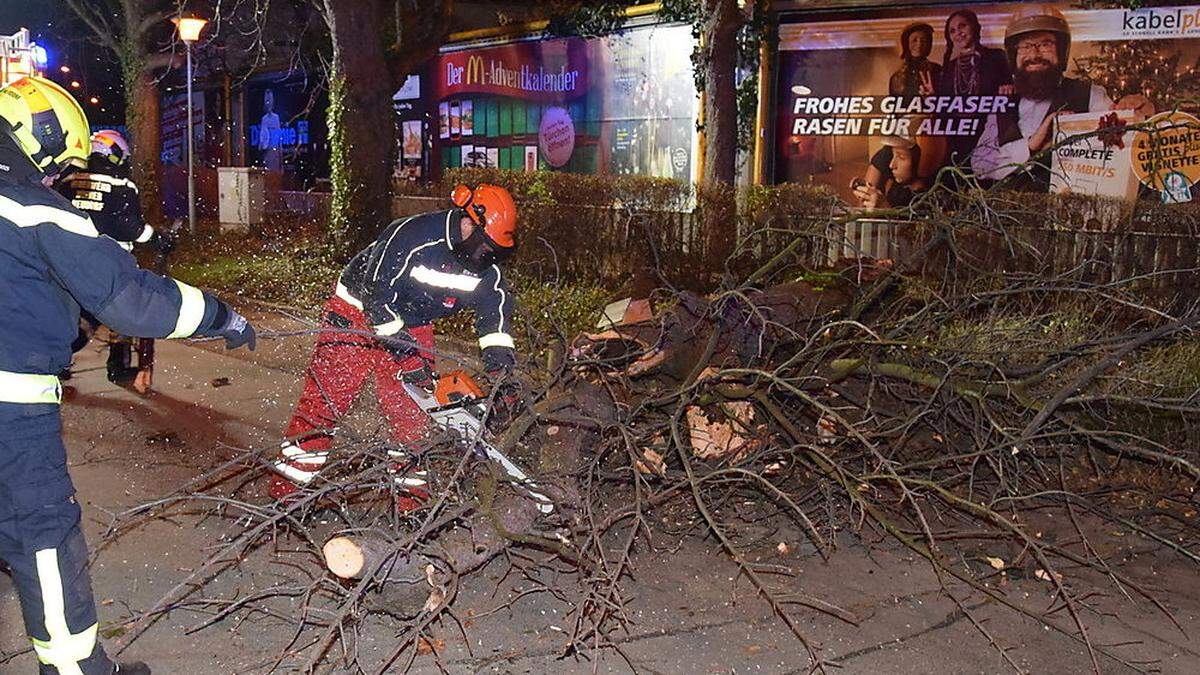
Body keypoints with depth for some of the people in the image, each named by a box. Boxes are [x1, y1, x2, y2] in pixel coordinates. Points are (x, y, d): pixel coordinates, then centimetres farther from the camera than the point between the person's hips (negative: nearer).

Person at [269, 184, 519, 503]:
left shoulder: (485, 265, -10)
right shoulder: (410, 237, -30)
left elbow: (496, 302, 1)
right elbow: (377, 295, -28)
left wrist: (499, 356, -13)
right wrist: (406, 353, -27)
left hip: (412, 326, 6)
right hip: (359, 314, -6)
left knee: (412, 412, 3)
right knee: (325, 399, -4)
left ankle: (411, 500, 16)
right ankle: (285, 492, 5)